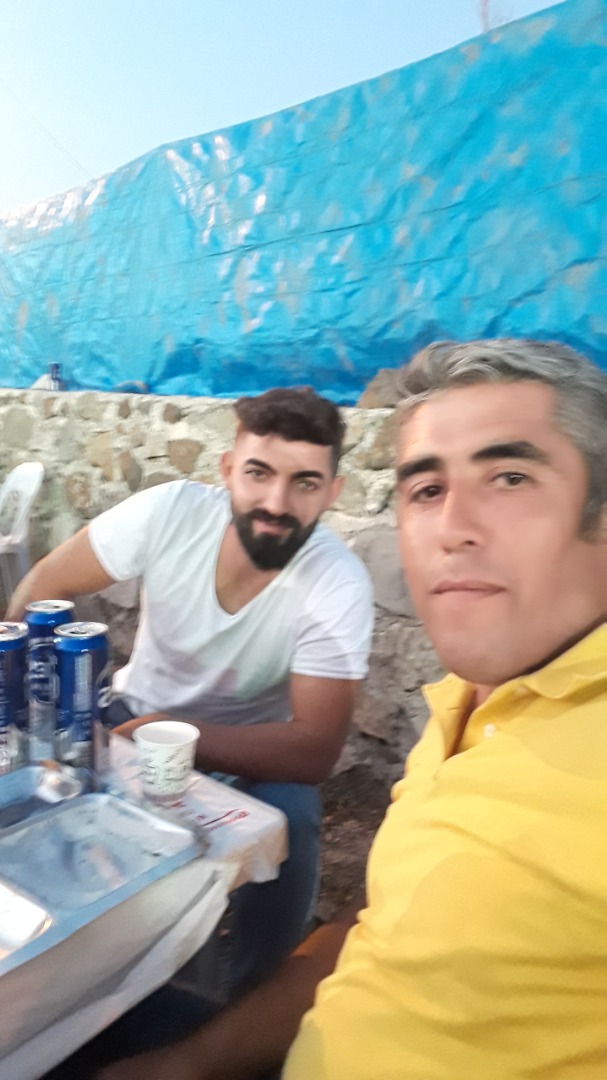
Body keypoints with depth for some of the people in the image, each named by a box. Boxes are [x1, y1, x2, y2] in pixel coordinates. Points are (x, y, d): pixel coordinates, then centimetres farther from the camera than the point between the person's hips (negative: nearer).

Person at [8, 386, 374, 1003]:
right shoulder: (170, 511, -23)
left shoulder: (339, 589, -26)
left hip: (252, 749, -2)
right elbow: (44, 587, -13)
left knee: (288, 823, -29)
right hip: (136, 713, 2)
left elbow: (314, 750, -27)